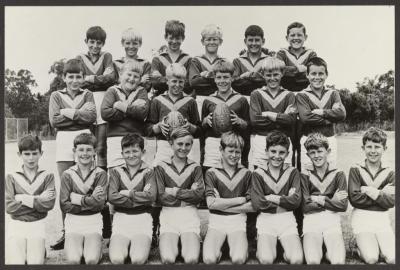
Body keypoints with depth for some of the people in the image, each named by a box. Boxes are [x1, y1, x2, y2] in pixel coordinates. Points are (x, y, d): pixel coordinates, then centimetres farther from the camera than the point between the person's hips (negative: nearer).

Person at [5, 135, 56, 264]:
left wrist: (23, 198, -12)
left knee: (36, 262, -7)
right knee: (16, 263, -6)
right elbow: (9, 207, -7)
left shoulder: (47, 176, 0)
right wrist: (38, 199, -11)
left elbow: (49, 204, -11)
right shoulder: (11, 177, 2)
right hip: (16, 224, 0)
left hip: (37, 225, 0)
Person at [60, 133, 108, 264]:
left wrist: (77, 199, -13)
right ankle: (70, 245, 12)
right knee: (73, 260, -19)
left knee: (92, 260, -21)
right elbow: (64, 205, -6)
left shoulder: (100, 174, 0)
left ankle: (93, 246, 11)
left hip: (93, 221, 0)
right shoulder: (67, 175, 1)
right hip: (73, 221, 1)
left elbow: (99, 204, -10)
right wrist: (90, 200, -12)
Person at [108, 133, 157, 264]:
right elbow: (112, 197, -8)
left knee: (138, 259, -23)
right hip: (121, 218, 1)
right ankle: (126, 246, 10)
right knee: (116, 259, -22)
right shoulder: (116, 171, 8)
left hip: (142, 218, -1)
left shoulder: (148, 172, 5)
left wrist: (127, 193, -6)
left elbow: (151, 196, -12)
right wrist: (139, 199, -9)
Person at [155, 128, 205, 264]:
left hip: (189, 214, 1)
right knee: (168, 259, -23)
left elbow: (199, 195, -2)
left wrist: (174, 191, -5)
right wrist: (188, 193, -4)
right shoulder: (161, 167, 6)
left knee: (192, 259, -21)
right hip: (168, 213, -1)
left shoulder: (195, 167, 11)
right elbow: (161, 198, -3)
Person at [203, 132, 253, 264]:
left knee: (239, 260, -25)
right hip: (216, 221, -1)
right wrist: (240, 199, -6)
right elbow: (211, 204, -9)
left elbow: (252, 206, 0)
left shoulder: (246, 174, 8)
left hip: (238, 221, 1)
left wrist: (222, 204, -7)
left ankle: (239, 248, 6)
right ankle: (217, 251, 6)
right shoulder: (211, 173, 3)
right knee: (209, 259, -25)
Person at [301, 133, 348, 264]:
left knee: (339, 262, -23)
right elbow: (305, 207, -1)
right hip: (311, 221, 0)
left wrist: (319, 200, -5)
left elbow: (343, 206, 1)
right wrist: (331, 200, -2)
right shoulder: (305, 175, 8)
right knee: (312, 261, -24)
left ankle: (329, 252, 0)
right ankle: (318, 251, -1)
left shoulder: (338, 174, 10)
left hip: (332, 221, 1)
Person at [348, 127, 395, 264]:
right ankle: (361, 245, 12)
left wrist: (369, 191, -13)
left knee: (393, 259, -15)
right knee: (371, 259, -19)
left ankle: (377, 245, 14)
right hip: (361, 218, -2)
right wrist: (381, 194, -10)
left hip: (382, 218, 3)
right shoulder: (355, 170, -1)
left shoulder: (389, 173, 6)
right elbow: (354, 199, -10)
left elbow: (391, 202, -4)